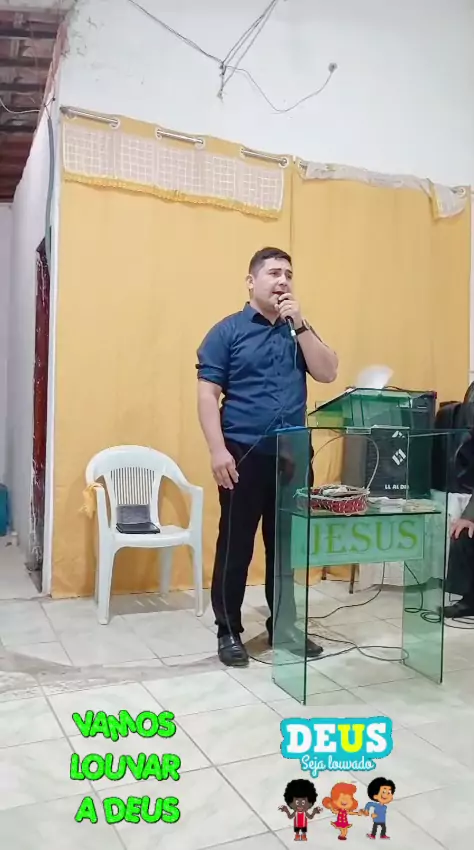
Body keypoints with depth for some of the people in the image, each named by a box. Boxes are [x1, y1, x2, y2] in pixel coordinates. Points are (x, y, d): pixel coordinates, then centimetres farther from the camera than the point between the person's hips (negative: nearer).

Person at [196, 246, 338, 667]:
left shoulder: (298, 330, 14)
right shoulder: (227, 331, -1)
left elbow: (328, 373, 1)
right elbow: (207, 394, -6)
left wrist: (300, 324, -7)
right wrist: (218, 450, -15)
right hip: (244, 455, -4)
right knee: (235, 545, 2)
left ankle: (283, 624, 27)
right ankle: (229, 631, 16)